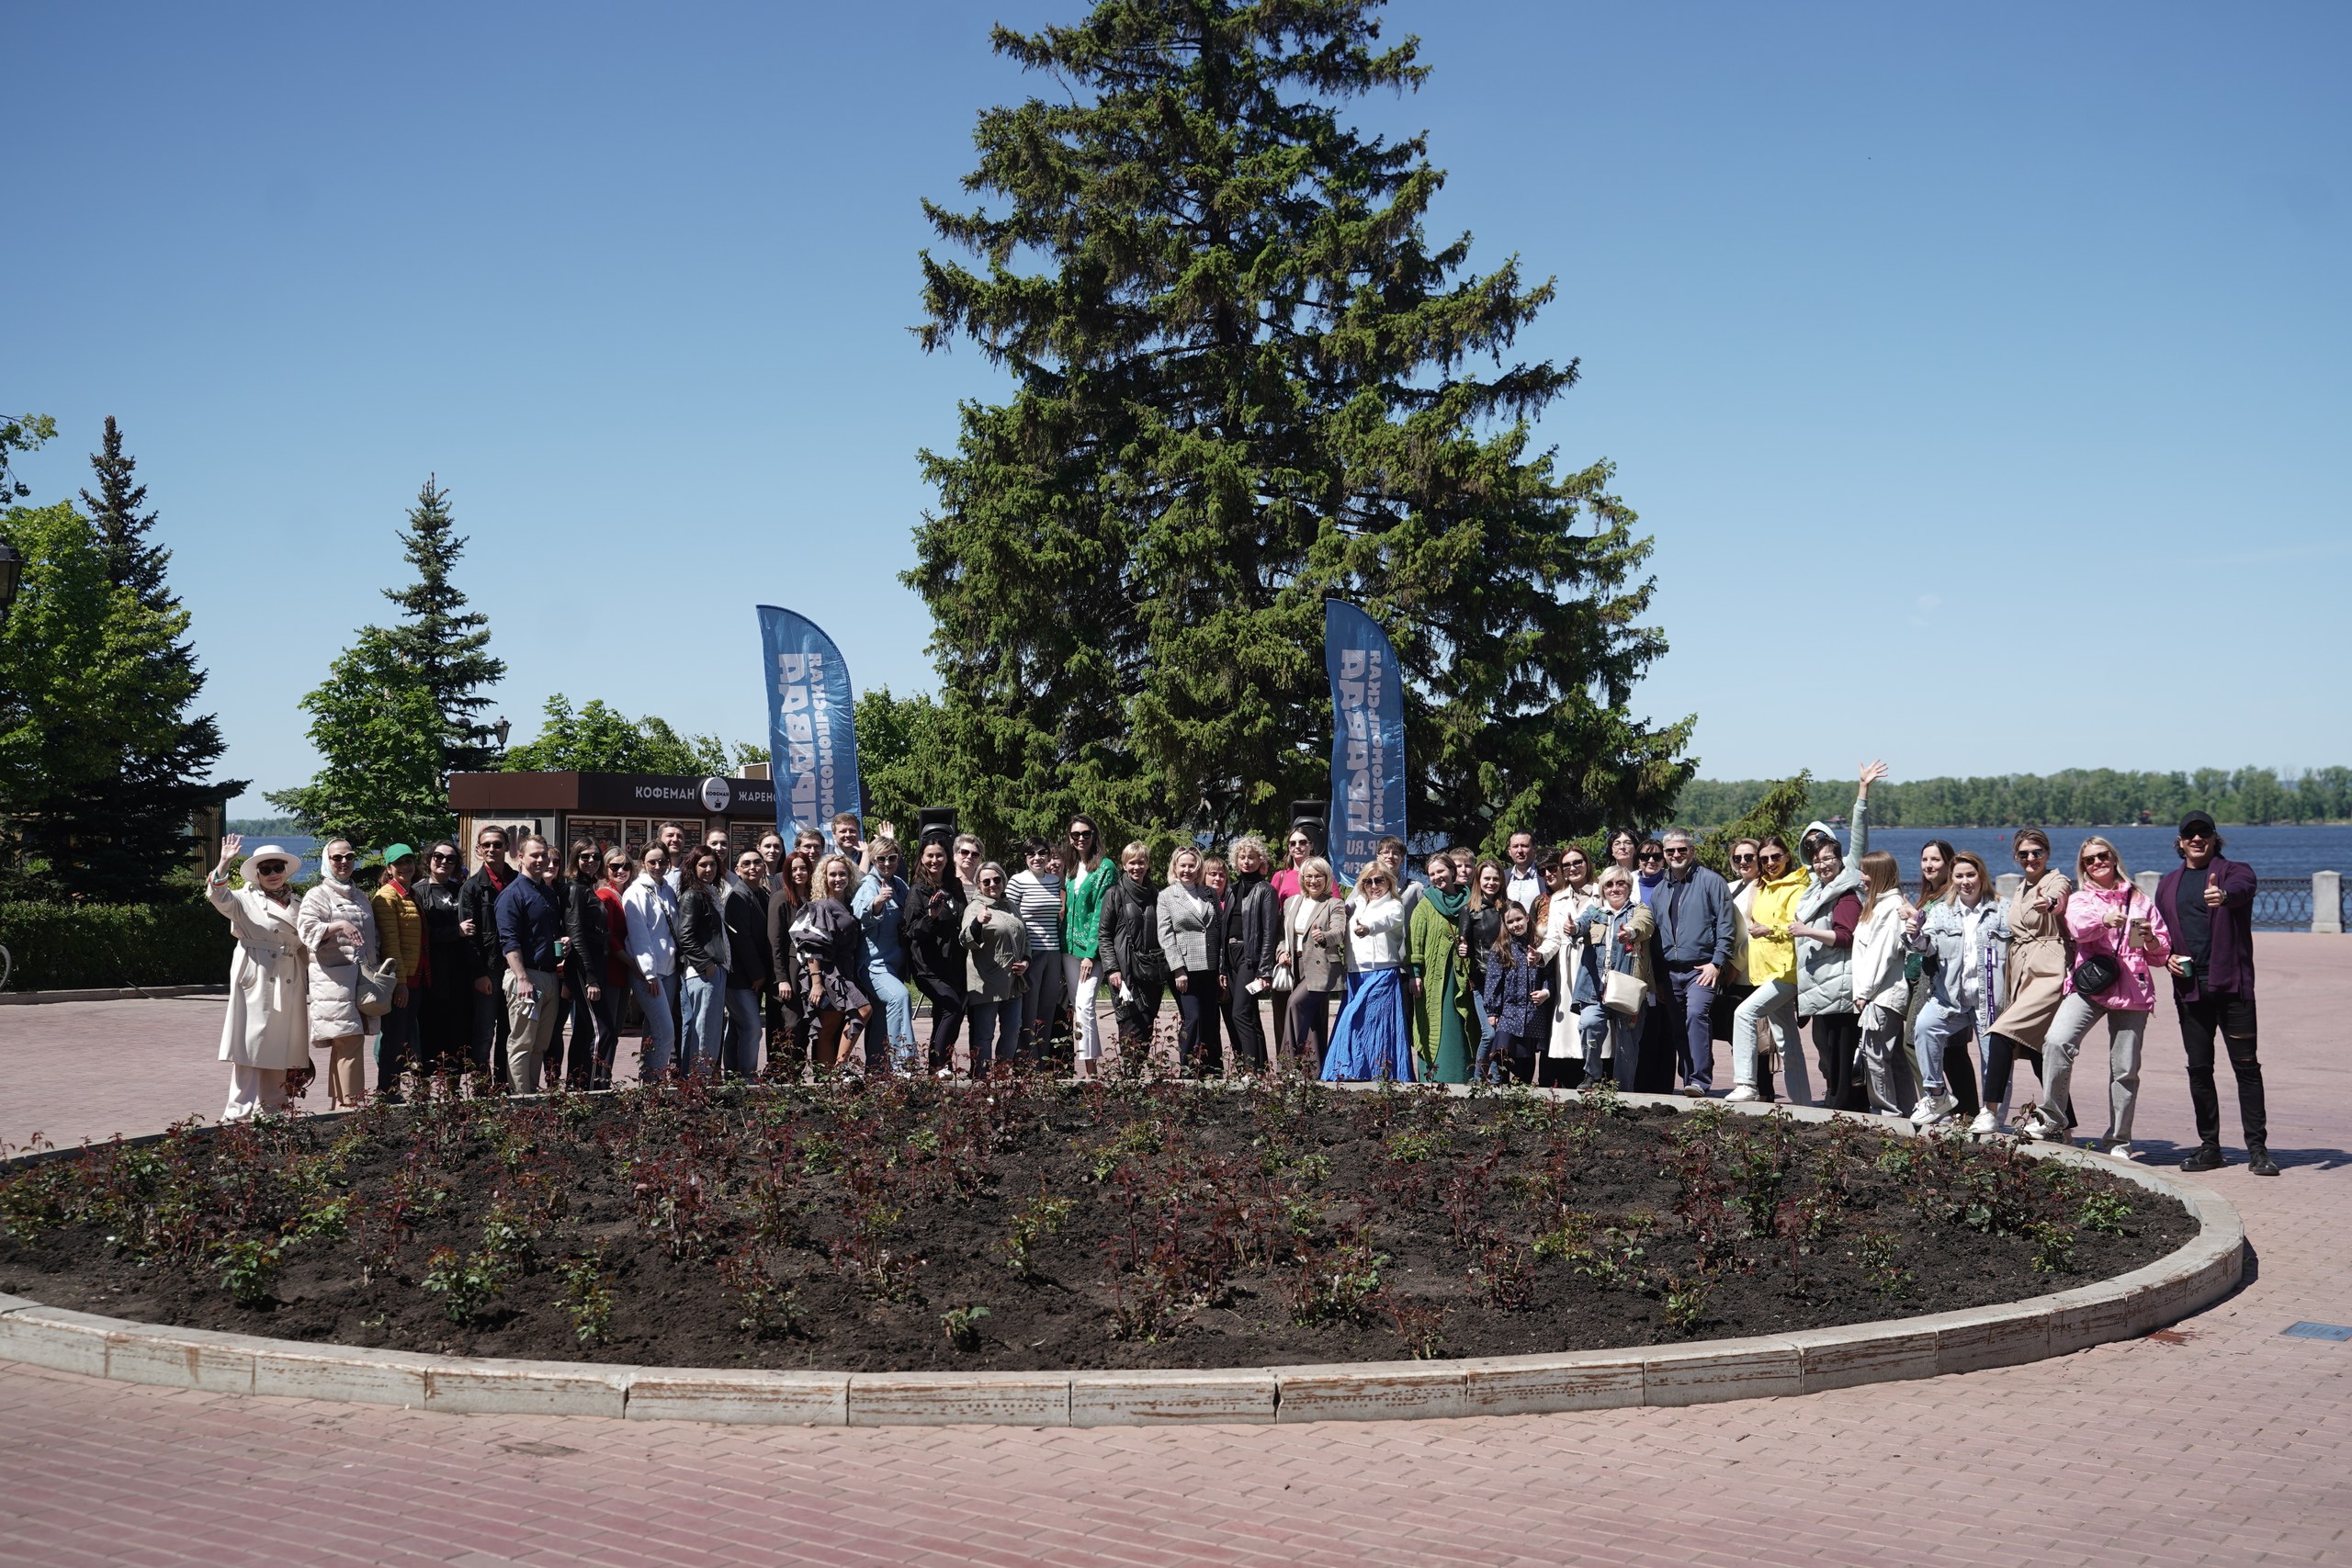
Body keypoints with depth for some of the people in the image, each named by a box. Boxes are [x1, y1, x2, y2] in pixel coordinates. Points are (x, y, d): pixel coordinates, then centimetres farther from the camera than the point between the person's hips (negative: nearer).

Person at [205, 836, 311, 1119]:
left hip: (290, 986, 4)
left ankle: (273, 1108, 17)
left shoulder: (297, 904, 15)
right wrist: (224, 863, -29)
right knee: (250, 1045, -6)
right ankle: (239, 1110, -3)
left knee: (281, 1047, 8)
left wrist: (310, 983, 14)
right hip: (255, 983, -4)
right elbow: (219, 896, -17)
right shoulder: (246, 900, 3)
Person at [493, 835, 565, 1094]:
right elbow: (509, 941, -15)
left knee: (540, 1045, 11)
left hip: (550, 976, 8)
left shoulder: (550, 892, 17)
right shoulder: (513, 893, -7)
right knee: (521, 1045, -5)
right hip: (526, 976, -8)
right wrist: (523, 979, -22)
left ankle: (533, 1093, 17)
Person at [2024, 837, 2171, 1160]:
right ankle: (2051, 1120, -15)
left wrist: (2150, 940, -3)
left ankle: (2119, 1140, 11)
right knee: (2057, 1041, -24)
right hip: (2088, 986, -1)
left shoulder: (2140, 901, 19)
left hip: (2132, 991, 1)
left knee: (2125, 1069, -1)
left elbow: (2162, 954, 19)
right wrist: (2104, 920, -31)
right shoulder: (2079, 900, 15)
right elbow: (2078, 926, -11)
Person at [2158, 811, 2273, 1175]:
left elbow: (2243, 886, -23)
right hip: (2189, 987, 4)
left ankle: (2257, 1149, -1)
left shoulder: (2234, 871, 2)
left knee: (2246, 1065, -4)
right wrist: (2167, 956, 2)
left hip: (2232, 985, -4)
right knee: (2199, 1069, 6)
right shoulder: (2168, 884, 15)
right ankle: (2209, 1147, 14)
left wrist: (2224, 895, -46)